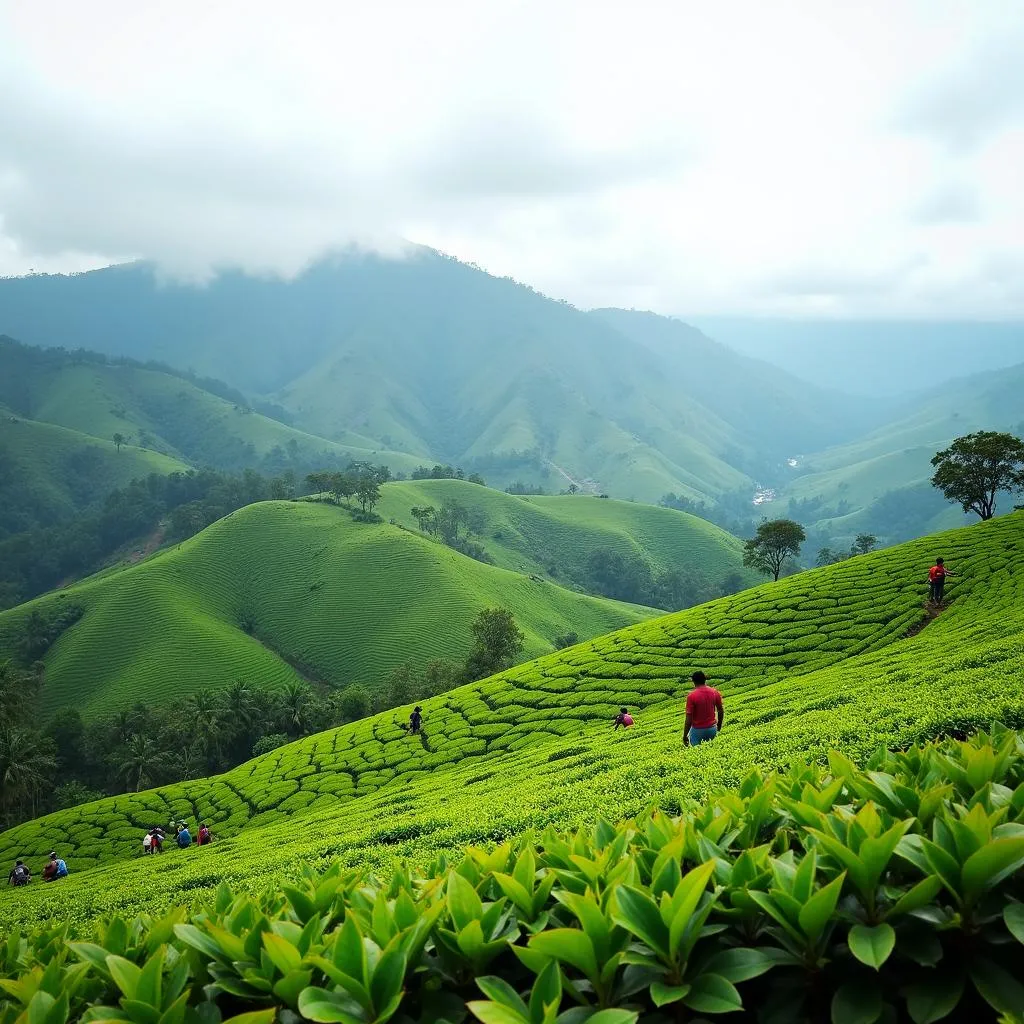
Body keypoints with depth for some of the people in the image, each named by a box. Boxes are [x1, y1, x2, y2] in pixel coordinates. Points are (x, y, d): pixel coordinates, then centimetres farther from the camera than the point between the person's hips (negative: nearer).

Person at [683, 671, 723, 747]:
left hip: (697, 730, -4)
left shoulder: (691, 696, -16)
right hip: (712, 729, 4)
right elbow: (721, 712, 7)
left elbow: (688, 719, -16)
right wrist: (718, 729, 22)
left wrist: (684, 736, -7)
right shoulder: (715, 692, -3)